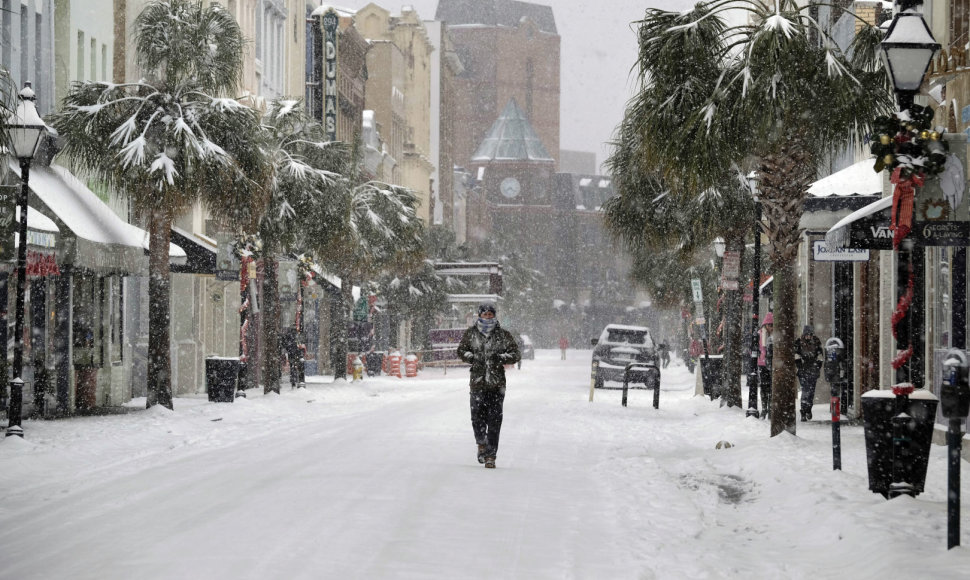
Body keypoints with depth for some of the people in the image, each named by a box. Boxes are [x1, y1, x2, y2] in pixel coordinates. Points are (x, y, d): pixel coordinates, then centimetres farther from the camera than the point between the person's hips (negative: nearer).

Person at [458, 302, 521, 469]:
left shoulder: (503, 335, 5)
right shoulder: (471, 333, 7)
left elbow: (515, 354, 7)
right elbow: (461, 350, 14)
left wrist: (501, 358, -11)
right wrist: (473, 358, -5)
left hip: (497, 383, -1)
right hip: (477, 381, 1)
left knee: (494, 419, -5)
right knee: (477, 416, -3)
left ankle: (490, 455, 1)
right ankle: (482, 443, 27)